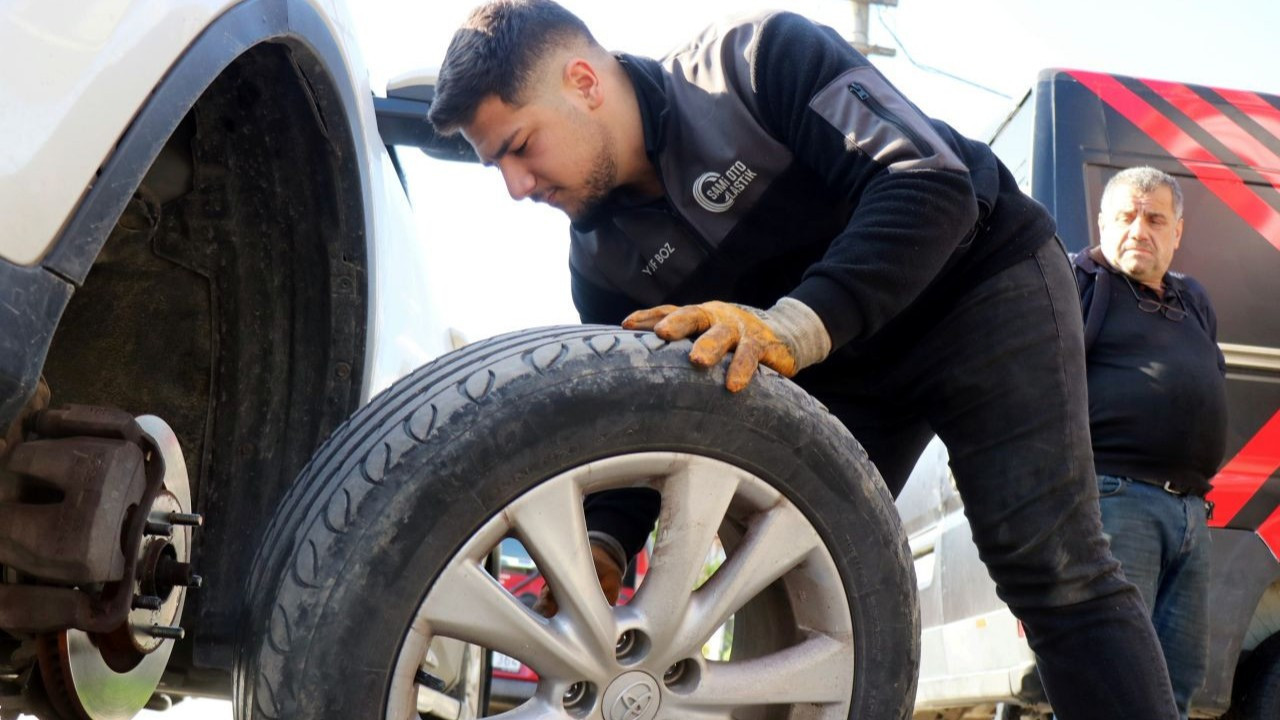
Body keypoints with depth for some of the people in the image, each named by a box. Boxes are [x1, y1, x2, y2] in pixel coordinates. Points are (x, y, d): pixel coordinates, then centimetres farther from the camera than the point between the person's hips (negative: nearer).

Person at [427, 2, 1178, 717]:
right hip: (845, 368, 6)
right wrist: (606, 540, -23)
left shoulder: (759, 61, -25)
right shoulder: (603, 261, -7)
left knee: (1050, 570, -13)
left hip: (983, 283, -6)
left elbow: (933, 186, -34)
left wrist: (794, 326, -46)